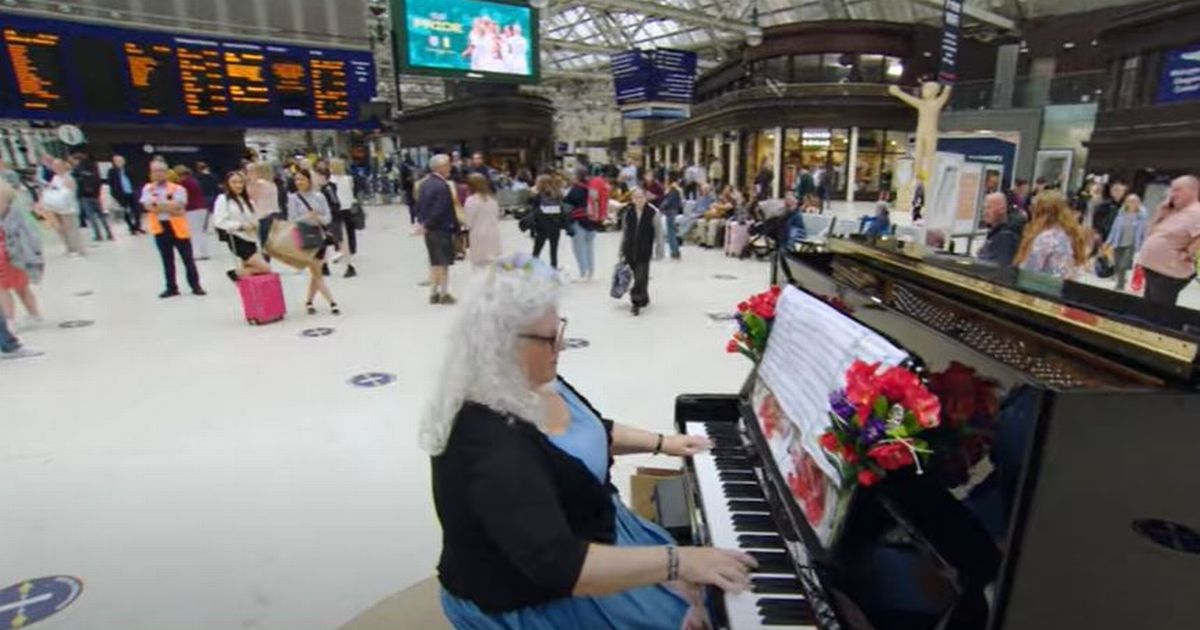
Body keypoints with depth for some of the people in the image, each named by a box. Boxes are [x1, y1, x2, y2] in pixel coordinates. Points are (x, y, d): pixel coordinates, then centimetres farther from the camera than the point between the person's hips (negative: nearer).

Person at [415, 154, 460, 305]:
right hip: (442, 229, -8)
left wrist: (422, 223, 13)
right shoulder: (443, 186, -18)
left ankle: (434, 293, 20)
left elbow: (419, 206, 10)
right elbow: (441, 211, -22)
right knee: (444, 263, 2)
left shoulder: (424, 184, 9)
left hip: (428, 229, 8)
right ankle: (444, 294, 7)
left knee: (434, 262, 15)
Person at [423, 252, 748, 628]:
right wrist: (677, 561, -38)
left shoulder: (528, 384, -7)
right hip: (536, 596, -8)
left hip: (585, 528, 8)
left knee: (695, 583, 16)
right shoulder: (494, 449, -37)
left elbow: (589, 431, 11)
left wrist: (660, 442, 9)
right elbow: (560, 566, -39)